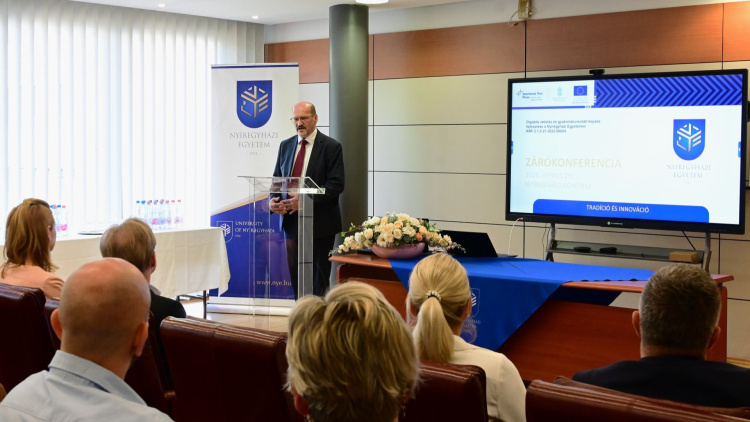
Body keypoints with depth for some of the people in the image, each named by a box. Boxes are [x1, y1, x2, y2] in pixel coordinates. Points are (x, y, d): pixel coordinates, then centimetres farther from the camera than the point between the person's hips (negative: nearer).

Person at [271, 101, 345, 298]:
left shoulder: (331, 147, -5)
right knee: (295, 275, 8)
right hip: (292, 220, 5)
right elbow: (277, 179, 15)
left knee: (318, 279, 0)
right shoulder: (285, 146, 12)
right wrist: (273, 200, -7)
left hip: (319, 222, -5)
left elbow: (336, 184, -13)